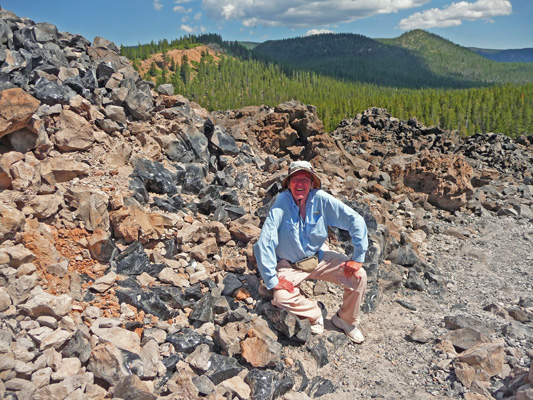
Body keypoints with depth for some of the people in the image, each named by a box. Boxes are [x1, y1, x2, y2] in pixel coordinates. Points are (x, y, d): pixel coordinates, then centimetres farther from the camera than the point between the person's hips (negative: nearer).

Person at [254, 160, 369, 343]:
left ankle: (346, 320, 14)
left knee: (359, 275, -14)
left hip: (319, 257, 2)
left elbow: (356, 221, -13)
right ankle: (315, 310, 6)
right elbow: (264, 243, -26)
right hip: (290, 264, -2)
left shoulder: (321, 199, -17)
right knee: (281, 297, -27)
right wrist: (272, 280, -26)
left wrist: (358, 258, -15)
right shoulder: (281, 203, -23)